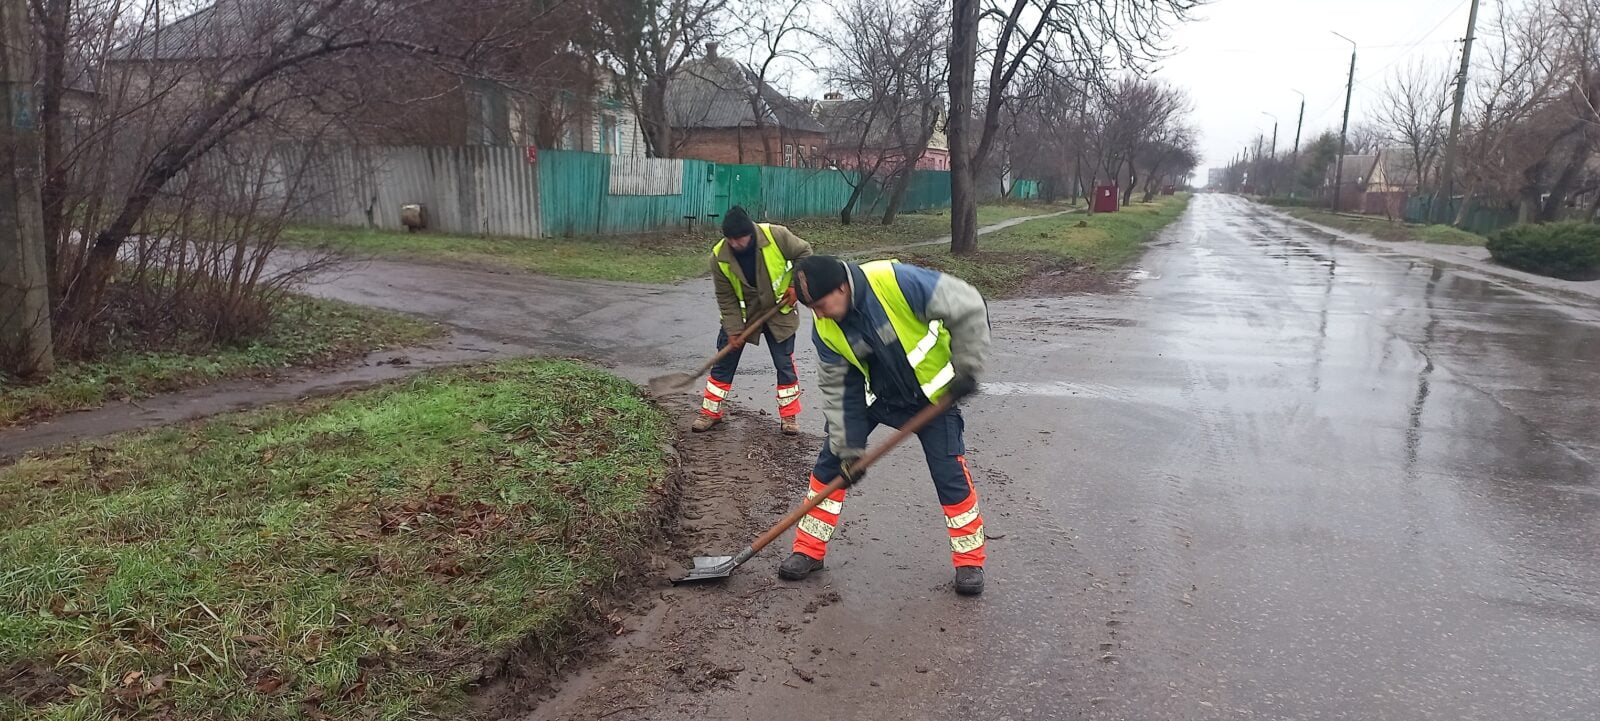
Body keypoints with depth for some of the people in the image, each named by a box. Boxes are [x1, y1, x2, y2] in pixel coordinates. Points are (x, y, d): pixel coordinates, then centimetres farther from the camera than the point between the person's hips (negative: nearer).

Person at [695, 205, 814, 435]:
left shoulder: (777, 236, -26)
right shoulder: (719, 256, -22)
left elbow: (804, 253, -10)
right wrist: (733, 330, -16)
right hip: (740, 313, 1)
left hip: (778, 310, -1)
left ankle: (788, 415, 17)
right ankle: (710, 413, 16)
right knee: (724, 362, 3)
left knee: (785, 363, 3)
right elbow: (726, 298, -14)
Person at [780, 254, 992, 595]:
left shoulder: (897, 282, -34)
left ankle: (970, 560, 15)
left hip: (933, 394, -4)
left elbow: (969, 309, -27)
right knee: (832, 461, 1)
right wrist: (849, 448, -11)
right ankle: (809, 550, 15)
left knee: (951, 474, -5)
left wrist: (966, 368, -25)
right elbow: (837, 389, -9)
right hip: (877, 395, 4)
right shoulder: (825, 329, -18)